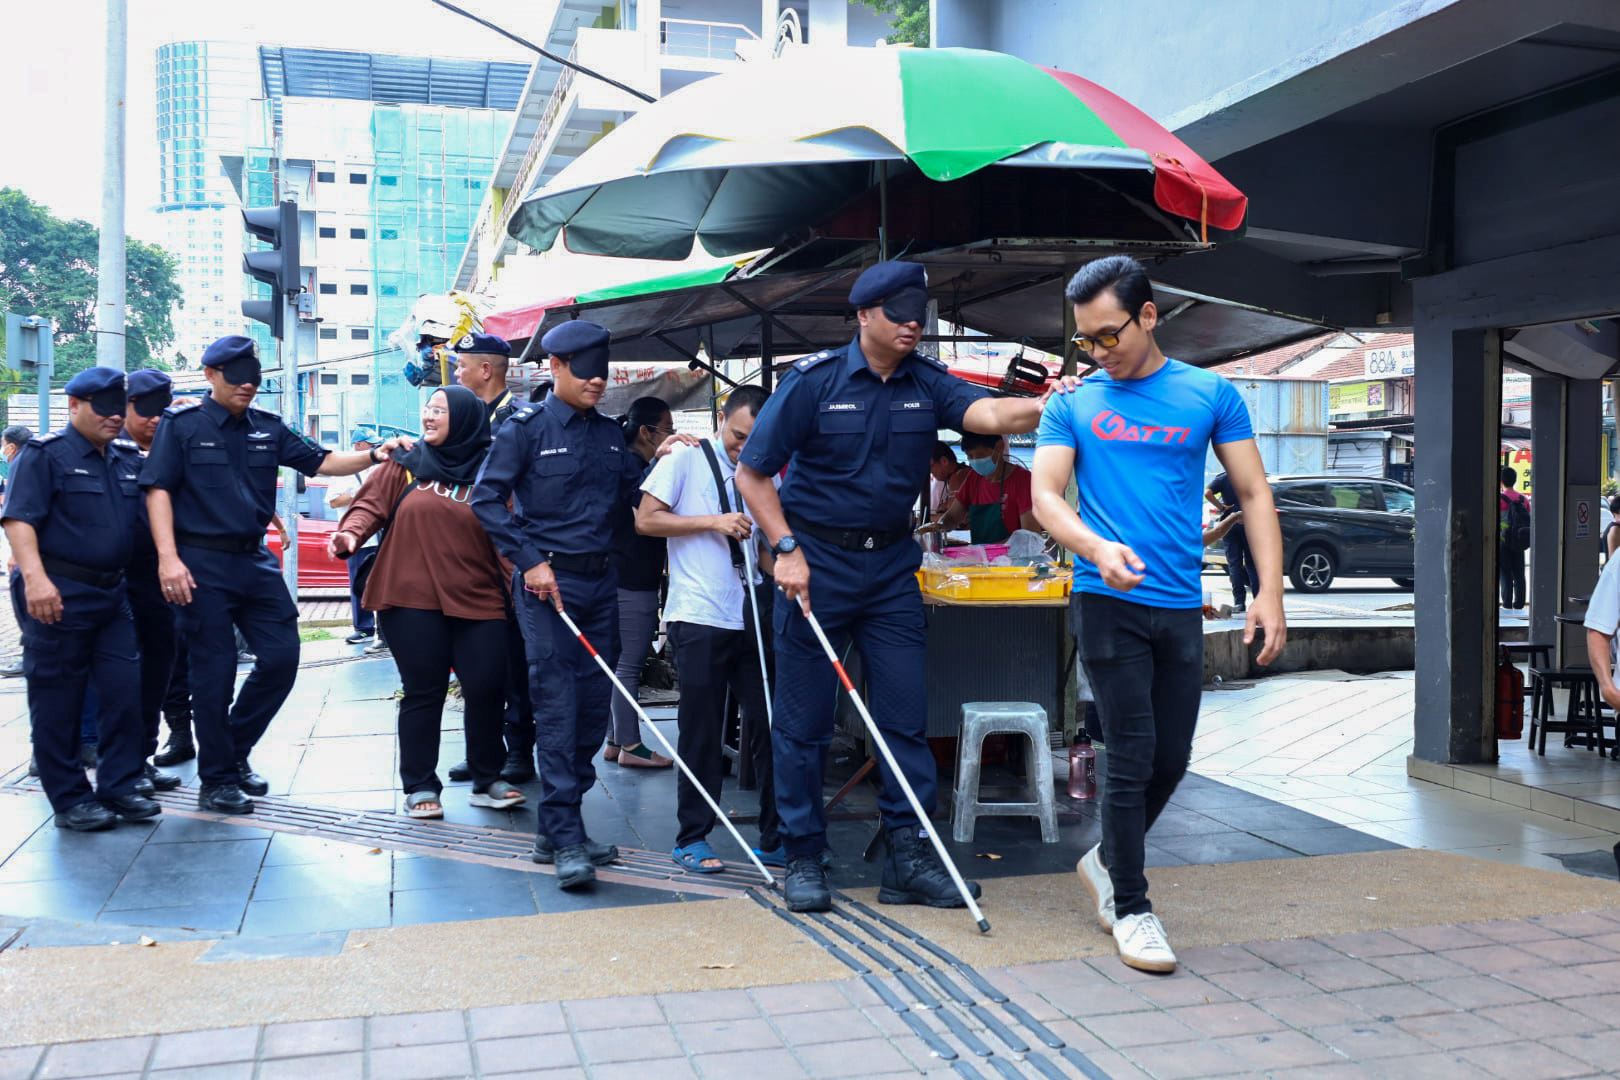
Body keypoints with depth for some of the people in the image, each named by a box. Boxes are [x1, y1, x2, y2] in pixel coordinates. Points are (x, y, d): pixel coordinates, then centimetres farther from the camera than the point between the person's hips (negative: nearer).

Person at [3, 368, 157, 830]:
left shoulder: (128, 461, 14)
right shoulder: (45, 453, -5)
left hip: (113, 593, 7)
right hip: (59, 593, -6)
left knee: (125, 690, 5)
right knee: (58, 700, 2)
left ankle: (118, 786, 16)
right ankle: (69, 800, 10)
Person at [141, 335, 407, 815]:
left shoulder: (268, 428, 11)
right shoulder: (182, 424, -2)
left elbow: (321, 462, 10)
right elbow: (158, 489, -7)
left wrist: (373, 456, -7)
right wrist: (168, 558, -17)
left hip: (255, 560, 5)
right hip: (203, 563, -5)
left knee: (281, 658, 4)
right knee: (215, 671, 0)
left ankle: (234, 752, 24)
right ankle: (216, 780, 13)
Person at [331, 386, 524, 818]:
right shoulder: (405, 466, 8)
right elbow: (371, 504, 3)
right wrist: (350, 534, -17)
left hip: (477, 600, 0)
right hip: (412, 599, 0)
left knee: (487, 687, -1)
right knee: (423, 692, 4)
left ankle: (487, 781, 17)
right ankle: (420, 786, 16)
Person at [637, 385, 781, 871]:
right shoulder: (685, 459, -1)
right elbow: (646, 520, -7)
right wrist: (713, 522, -13)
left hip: (752, 618, 5)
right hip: (700, 617, -4)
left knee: (769, 726, 6)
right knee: (701, 734, 2)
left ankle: (775, 838, 17)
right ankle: (692, 839, 15)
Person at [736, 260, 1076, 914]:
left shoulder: (926, 384, 2)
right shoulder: (813, 381, -6)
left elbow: (988, 413, -19)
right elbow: (751, 474, -4)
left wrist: (1051, 406, -38)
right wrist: (786, 548, -13)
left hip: (891, 566, 3)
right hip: (816, 563, -3)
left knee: (906, 716, 3)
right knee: (804, 721, 3)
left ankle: (908, 858, 12)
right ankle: (803, 859, 16)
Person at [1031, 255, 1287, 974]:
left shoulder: (1210, 394, 6)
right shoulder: (1074, 403, 4)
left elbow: (1254, 493, 7)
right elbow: (1045, 497, -3)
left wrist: (1270, 592, -3)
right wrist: (1097, 547, -24)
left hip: (1181, 606, 3)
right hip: (1109, 601, -3)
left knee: (1171, 759, 11)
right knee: (1132, 756, -4)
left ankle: (1107, 860, 35)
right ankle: (1131, 908, 11)